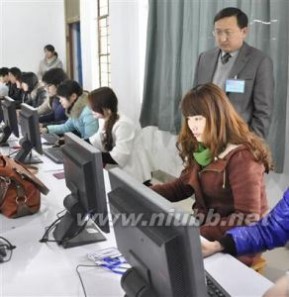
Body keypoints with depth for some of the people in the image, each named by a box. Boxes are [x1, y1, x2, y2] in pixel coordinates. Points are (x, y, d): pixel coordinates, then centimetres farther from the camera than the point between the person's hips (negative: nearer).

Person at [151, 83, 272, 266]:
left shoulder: (241, 156, -22)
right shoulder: (201, 148, 2)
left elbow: (248, 218, -24)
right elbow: (184, 185, 10)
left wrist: (201, 234, -29)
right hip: (204, 225, 7)